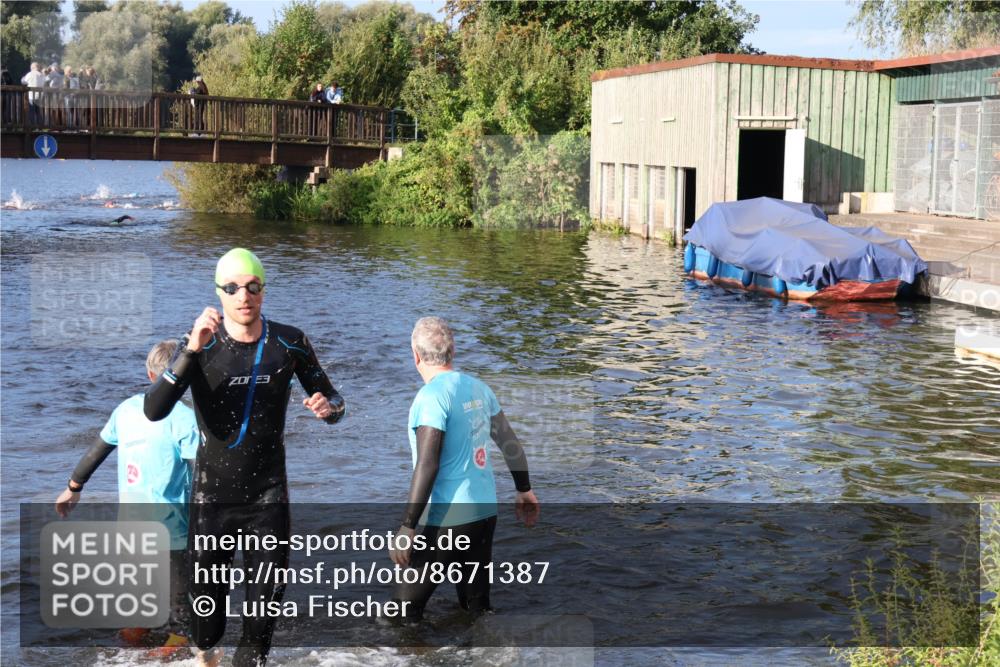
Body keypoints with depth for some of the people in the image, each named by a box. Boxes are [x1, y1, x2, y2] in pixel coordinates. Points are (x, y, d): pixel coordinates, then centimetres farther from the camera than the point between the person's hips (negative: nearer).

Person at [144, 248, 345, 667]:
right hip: (213, 494, -1)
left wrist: (328, 407, -19)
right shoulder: (202, 346, -10)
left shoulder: (289, 343, -4)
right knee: (207, 589, 12)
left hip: (268, 493, 1)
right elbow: (153, 411, -23)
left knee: (268, 593, 3)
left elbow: (331, 399, 6)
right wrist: (192, 350, -36)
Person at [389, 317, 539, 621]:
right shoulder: (477, 387, 7)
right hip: (485, 511, 8)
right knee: (477, 607, 17)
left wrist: (407, 526, -18)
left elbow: (427, 465, -20)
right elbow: (509, 441, 14)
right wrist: (524, 489, 26)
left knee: (404, 612, 1)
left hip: (448, 519, -8)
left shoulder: (432, 396, -15)